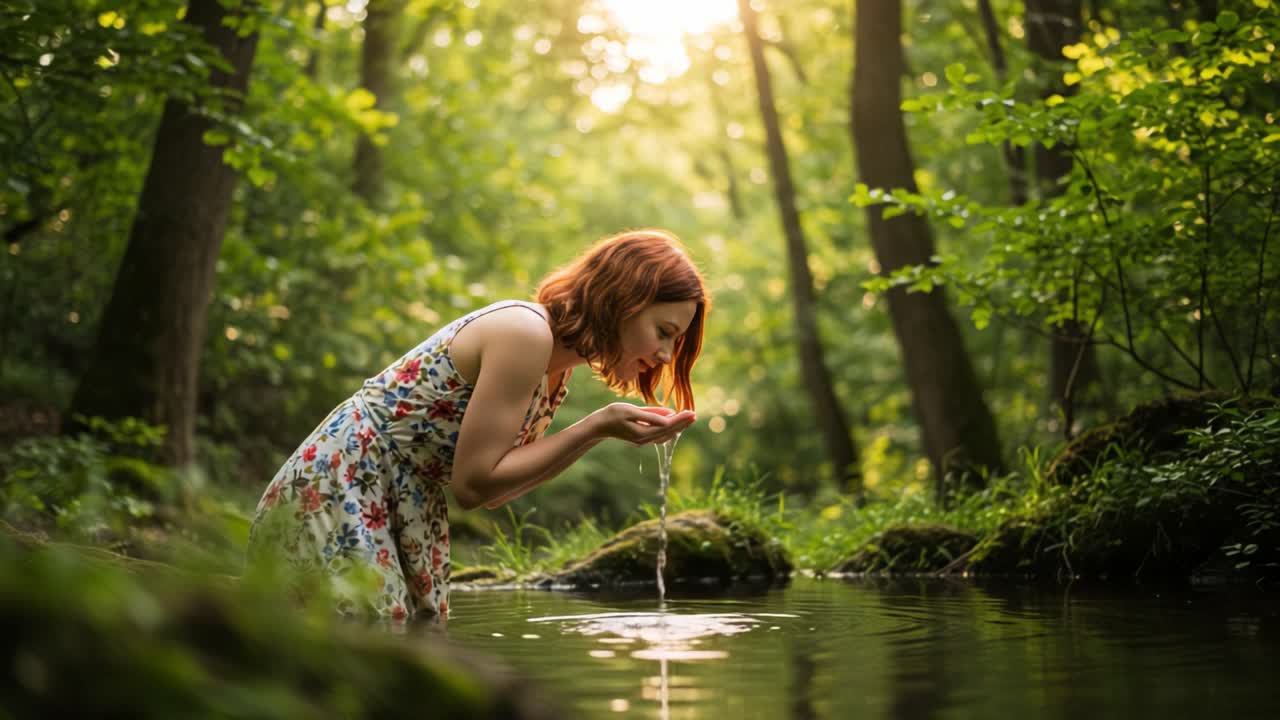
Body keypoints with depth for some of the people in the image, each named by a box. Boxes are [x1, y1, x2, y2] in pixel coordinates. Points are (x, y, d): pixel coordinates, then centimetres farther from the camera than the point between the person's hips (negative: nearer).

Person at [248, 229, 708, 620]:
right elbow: (474, 483, -21)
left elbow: (494, 488, 7)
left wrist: (605, 430, 1)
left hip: (403, 510, 9)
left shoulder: (556, 366, 9)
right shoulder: (524, 333, -19)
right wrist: (598, 427, -18)